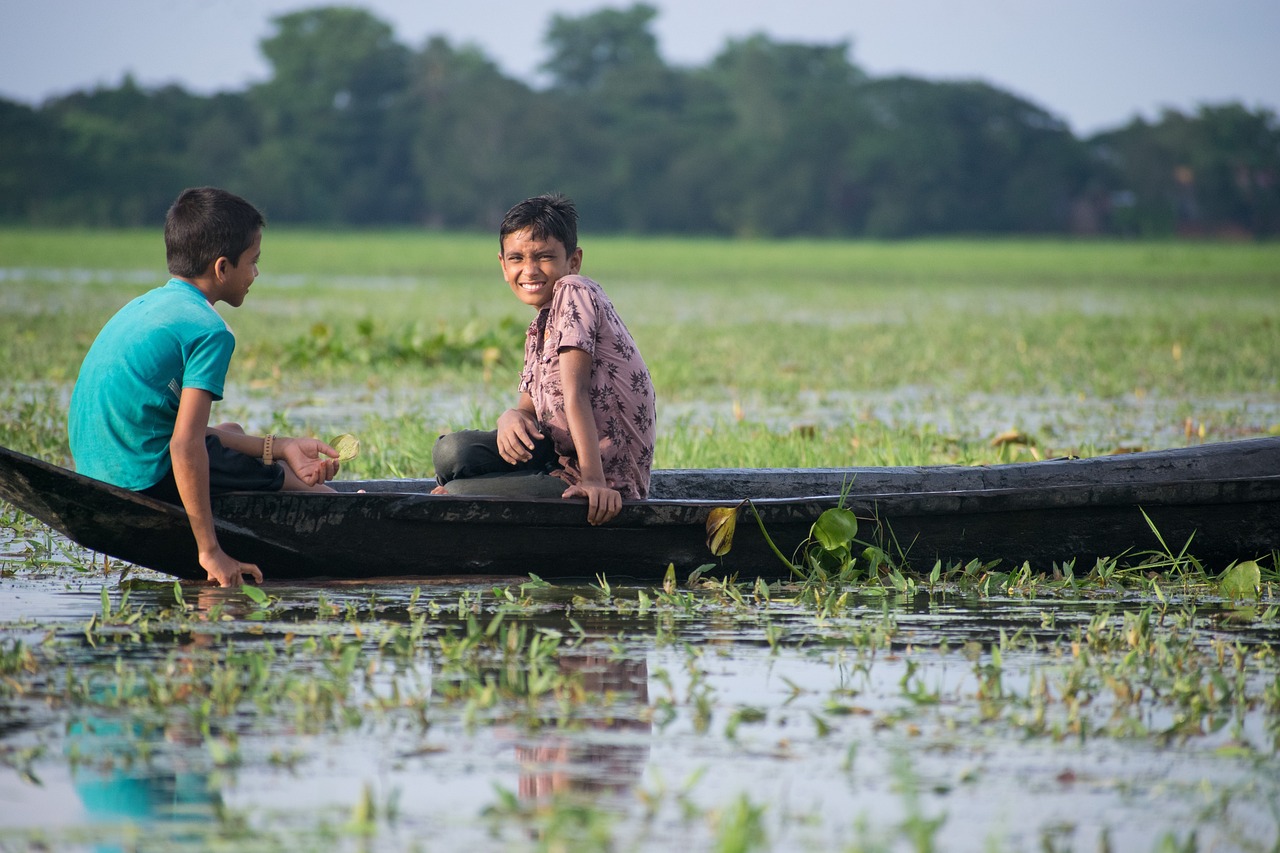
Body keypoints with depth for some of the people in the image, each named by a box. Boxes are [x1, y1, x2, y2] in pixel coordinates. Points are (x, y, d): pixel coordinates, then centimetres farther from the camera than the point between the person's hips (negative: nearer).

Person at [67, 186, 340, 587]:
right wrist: (210, 551, -22)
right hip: (151, 479, -10)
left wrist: (279, 447, 19)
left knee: (230, 434, 35)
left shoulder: (143, 306, 14)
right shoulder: (209, 330, -15)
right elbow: (185, 444, -24)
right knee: (319, 495, 1)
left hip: (97, 473, 10)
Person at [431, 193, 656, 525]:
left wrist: (594, 481, -24)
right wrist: (511, 418, -12)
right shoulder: (539, 329, 17)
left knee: (457, 494, -16)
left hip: (607, 481, -9)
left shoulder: (573, 292, -12)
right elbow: (530, 407, 13)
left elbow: (575, 392, -20)